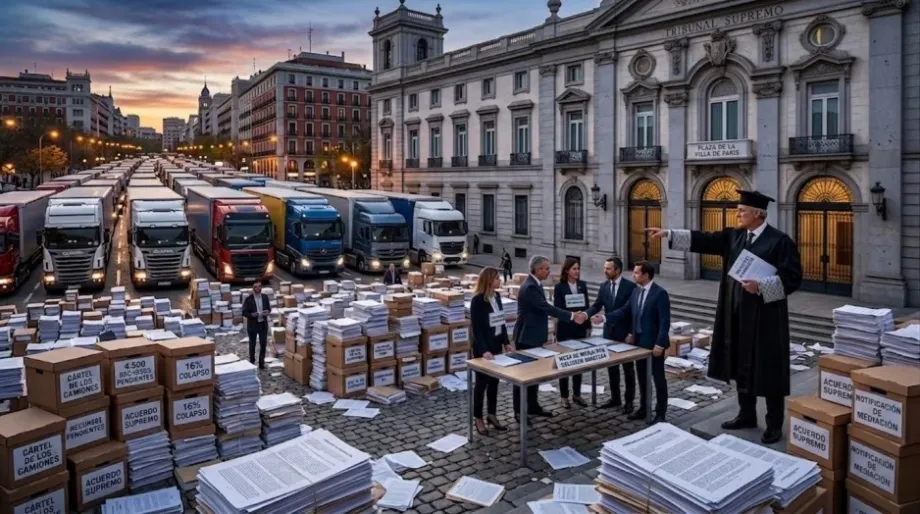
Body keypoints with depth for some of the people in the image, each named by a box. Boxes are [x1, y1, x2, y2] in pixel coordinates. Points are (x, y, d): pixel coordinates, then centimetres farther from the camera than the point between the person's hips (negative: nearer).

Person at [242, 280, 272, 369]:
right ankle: (252, 363, 26)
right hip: (252, 325, -3)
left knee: (263, 344, 6)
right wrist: (253, 314, -26)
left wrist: (267, 312, -12)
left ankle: (261, 363, 18)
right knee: (252, 345, 11)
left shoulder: (265, 297, 1)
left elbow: (269, 308, 10)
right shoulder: (248, 299, -11)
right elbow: (244, 312, -10)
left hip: (263, 324, 3)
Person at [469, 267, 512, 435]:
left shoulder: (497, 296, 5)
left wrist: (506, 342, 11)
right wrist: (483, 350, -27)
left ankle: (492, 415, 26)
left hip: (496, 345, 7)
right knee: (482, 382, 3)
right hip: (483, 348, -7)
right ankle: (478, 419, 15)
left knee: (494, 381, 14)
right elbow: (476, 328, -20)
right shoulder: (478, 300, -18)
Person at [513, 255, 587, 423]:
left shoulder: (536, 284, 9)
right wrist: (572, 316, -26)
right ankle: (519, 411, 11)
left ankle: (532, 406, 28)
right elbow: (547, 308, -28)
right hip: (526, 337, -10)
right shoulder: (529, 287, -23)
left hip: (535, 335, 10)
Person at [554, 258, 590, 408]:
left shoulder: (583, 285, 4)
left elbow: (586, 306, 9)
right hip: (565, 329, -4)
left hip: (580, 328, 4)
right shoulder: (559, 287, -8)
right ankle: (564, 396, 14)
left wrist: (588, 326, 7)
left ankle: (577, 394, 24)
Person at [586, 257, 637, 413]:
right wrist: (585, 314, -24)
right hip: (609, 332, 5)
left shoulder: (630, 286, -12)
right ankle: (615, 398, 25)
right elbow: (596, 305, -2)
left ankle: (629, 401, 17)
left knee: (628, 368, 7)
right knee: (612, 367, 13)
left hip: (625, 333, -5)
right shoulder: (604, 286, 4)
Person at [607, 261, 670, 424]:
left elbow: (665, 321, -18)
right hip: (639, 341, 7)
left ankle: (660, 414, 15)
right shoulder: (636, 291, 7)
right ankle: (643, 408, 29)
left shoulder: (660, 293, -16)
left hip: (654, 343, -7)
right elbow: (626, 311, 12)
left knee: (658, 378, 5)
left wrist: (660, 344, -21)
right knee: (642, 377, 16)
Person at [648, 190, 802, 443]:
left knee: (768, 370, 3)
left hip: (764, 316, -7)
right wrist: (668, 234, -4)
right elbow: (703, 240, 3)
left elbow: (792, 277, -14)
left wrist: (761, 285, -26)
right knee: (742, 366, 15)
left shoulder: (779, 241, -11)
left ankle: (774, 424, 17)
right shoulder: (734, 236, 8)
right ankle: (747, 415, 29)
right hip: (738, 314, 7)